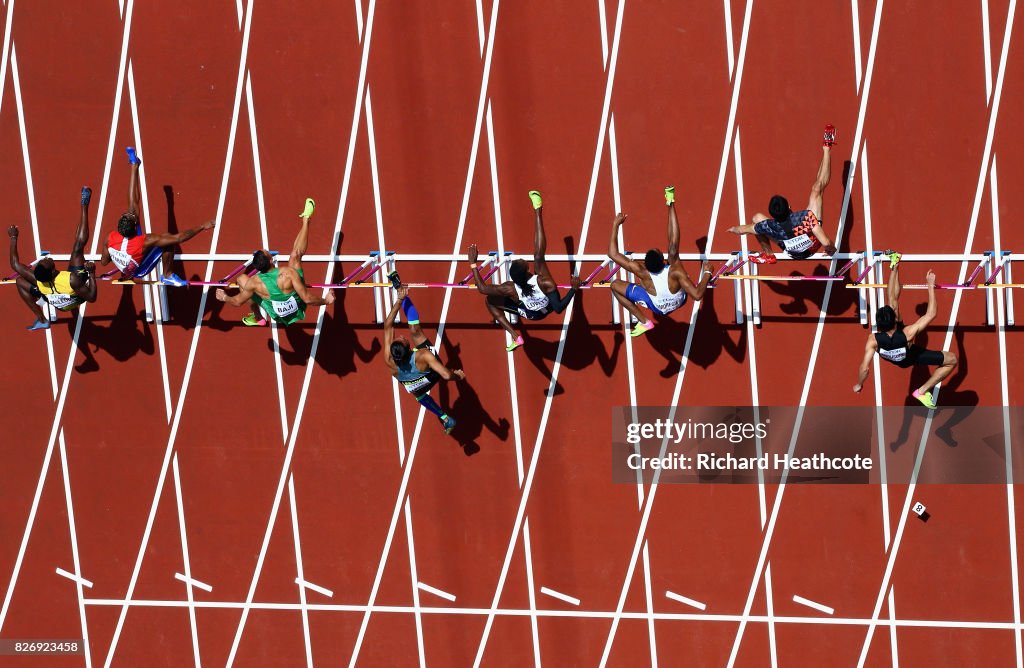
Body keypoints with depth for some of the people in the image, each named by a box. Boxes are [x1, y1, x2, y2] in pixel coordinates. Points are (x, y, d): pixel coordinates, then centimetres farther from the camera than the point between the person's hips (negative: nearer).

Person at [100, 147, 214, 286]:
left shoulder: (110, 238, -31)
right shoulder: (145, 242, -43)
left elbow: (103, 262, -12)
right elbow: (179, 238, -37)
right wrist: (202, 227, -31)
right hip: (139, 271, -5)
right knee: (169, 240, -23)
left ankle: (134, 165, 16)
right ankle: (167, 276, 1)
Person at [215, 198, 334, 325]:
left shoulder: (254, 282, -29)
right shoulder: (289, 272, -36)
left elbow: (238, 301, -12)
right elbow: (307, 299, -32)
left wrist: (224, 298, 10)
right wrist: (326, 300, -14)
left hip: (278, 317, 1)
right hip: (297, 310, 0)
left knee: (242, 279, 11)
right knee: (295, 255, 4)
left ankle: (258, 318, 30)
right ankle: (306, 219, 28)